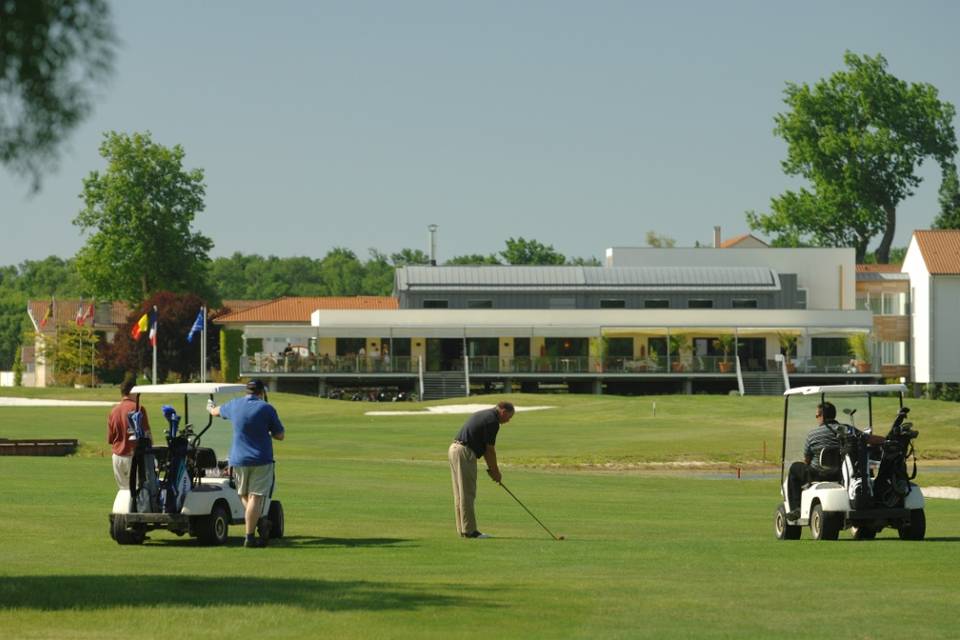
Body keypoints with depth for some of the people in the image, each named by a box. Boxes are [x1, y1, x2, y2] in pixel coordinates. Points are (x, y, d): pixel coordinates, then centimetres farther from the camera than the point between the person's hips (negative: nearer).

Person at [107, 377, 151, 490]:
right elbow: (146, 434, -9)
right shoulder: (137, 408, -11)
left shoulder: (114, 410, 5)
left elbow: (110, 439, 10)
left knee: (123, 489, 13)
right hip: (134, 455, -5)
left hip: (117, 457, 5)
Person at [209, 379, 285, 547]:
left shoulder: (235, 405, 6)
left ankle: (260, 520, -3)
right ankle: (249, 537, -9)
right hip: (261, 460, -3)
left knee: (244, 496, 18)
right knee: (255, 497, -5)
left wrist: (211, 408, 52)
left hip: (239, 459, 3)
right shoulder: (266, 408, -5)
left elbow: (217, 411, 29)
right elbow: (280, 435, -1)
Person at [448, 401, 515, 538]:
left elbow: (485, 447, 22)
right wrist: (495, 471, 4)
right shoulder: (492, 421, -11)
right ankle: (469, 530, -4)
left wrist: (491, 469, 20)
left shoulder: (484, 415, 20)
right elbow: (490, 449, -8)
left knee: (460, 494, 11)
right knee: (467, 494, -6)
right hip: (464, 453, -10)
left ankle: (463, 529, 14)